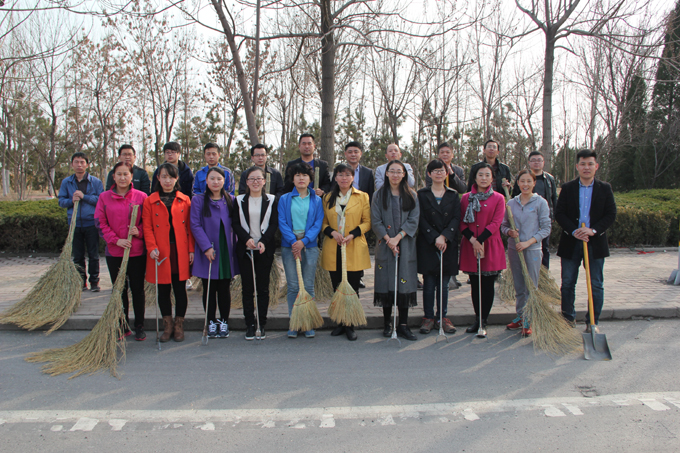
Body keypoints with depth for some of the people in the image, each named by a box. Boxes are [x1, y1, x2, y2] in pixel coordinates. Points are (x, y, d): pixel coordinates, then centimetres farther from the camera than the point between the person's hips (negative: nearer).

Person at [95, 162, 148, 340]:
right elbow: (100, 223, 1)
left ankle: (139, 327, 18)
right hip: (114, 252, 2)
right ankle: (123, 326, 22)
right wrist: (116, 240, -10)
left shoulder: (141, 197, -1)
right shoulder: (104, 197, 3)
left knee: (137, 289, 6)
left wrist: (139, 231, -15)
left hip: (137, 251, -1)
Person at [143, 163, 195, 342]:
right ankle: (167, 325, 20)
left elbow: (190, 227, 5)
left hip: (180, 252, 0)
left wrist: (191, 250, 0)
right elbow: (147, 227, 0)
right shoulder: (150, 201, 5)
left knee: (180, 288, 5)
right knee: (163, 290, 7)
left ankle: (179, 325, 18)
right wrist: (152, 247, -13)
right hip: (160, 253, 0)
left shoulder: (185, 200, 7)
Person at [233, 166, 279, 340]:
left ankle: (262, 324, 11)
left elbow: (274, 224, -1)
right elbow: (235, 223, 2)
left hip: (265, 250, -1)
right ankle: (249, 324, 11)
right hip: (244, 250, 1)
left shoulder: (271, 200, 5)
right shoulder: (239, 200, 7)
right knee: (247, 288, 3)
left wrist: (263, 241, -14)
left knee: (263, 288, 3)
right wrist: (247, 239, -14)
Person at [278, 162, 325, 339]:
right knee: (293, 286, 0)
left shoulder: (316, 200, 9)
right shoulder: (285, 199, 8)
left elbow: (318, 223, 0)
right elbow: (282, 223, 0)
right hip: (289, 246, 0)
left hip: (310, 246, 0)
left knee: (308, 286, 2)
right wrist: (293, 242, -13)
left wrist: (304, 241, -12)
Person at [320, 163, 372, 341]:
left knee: (352, 289, -1)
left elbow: (367, 222, 2)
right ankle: (341, 323, 19)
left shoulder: (362, 196, 5)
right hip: (333, 250, 2)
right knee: (337, 289, 7)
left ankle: (351, 326, 10)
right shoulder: (328, 198, 12)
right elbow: (323, 222, 14)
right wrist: (332, 232, -7)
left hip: (354, 250, -2)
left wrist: (353, 234, -13)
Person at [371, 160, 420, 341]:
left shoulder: (412, 196, 8)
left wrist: (398, 237, -12)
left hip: (406, 246, 1)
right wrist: (388, 239, -11)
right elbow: (376, 221, 0)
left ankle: (403, 325, 4)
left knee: (405, 283, -2)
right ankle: (387, 324, 11)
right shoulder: (379, 195, 6)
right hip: (385, 245, 0)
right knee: (386, 283, 0)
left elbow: (413, 220, 0)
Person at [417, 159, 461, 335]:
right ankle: (428, 317, 10)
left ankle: (442, 317, 15)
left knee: (444, 283, 6)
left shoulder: (453, 195, 10)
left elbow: (456, 219, 1)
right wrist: (435, 238, -14)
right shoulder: (422, 194, 5)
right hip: (427, 244, -2)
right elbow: (421, 220, -3)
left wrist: (444, 236, -14)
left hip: (448, 244, 2)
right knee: (429, 283, 1)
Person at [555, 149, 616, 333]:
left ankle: (593, 322, 14)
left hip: (595, 242, 0)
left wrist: (593, 230, -15)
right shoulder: (567, 188, 4)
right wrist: (573, 231, -15)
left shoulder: (605, 188, 4)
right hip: (571, 242, 0)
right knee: (567, 283, 7)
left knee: (596, 285, 4)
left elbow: (611, 214, 0)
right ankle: (568, 318, 22)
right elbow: (559, 213, -1)